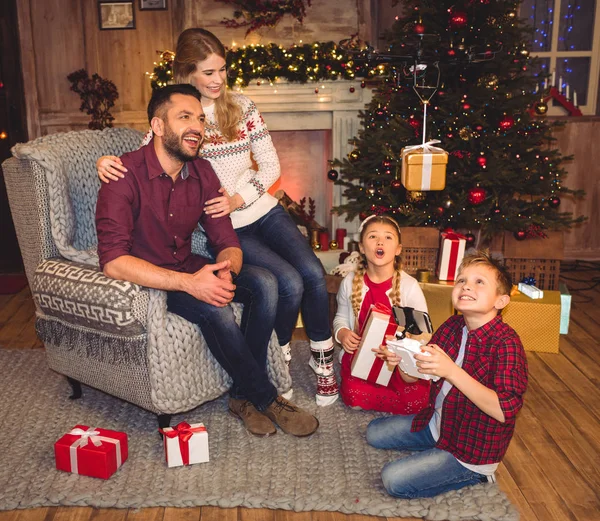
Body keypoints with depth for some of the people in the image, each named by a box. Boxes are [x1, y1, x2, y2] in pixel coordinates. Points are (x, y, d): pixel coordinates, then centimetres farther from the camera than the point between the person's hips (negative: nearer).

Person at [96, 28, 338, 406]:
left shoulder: (242, 106, 4)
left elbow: (271, 165, 3)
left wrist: (237, 198, -12)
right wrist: (108, 161, -28)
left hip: (261, 209, 4)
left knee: (314, 273, -16)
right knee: (289, 283, -21)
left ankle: (323, 357, 6)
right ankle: (279, 356, 7)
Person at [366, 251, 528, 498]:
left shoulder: (506, 343, -26)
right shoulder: (452, 326, -7)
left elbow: (505, 411, -36)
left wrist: (451, 371, -42)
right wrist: (403, 358, -24)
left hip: (471, 448, -7)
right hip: (436, 423, 8)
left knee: (393, 480, -14)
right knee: (374, 432, 15)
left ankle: (474, 475, 2)